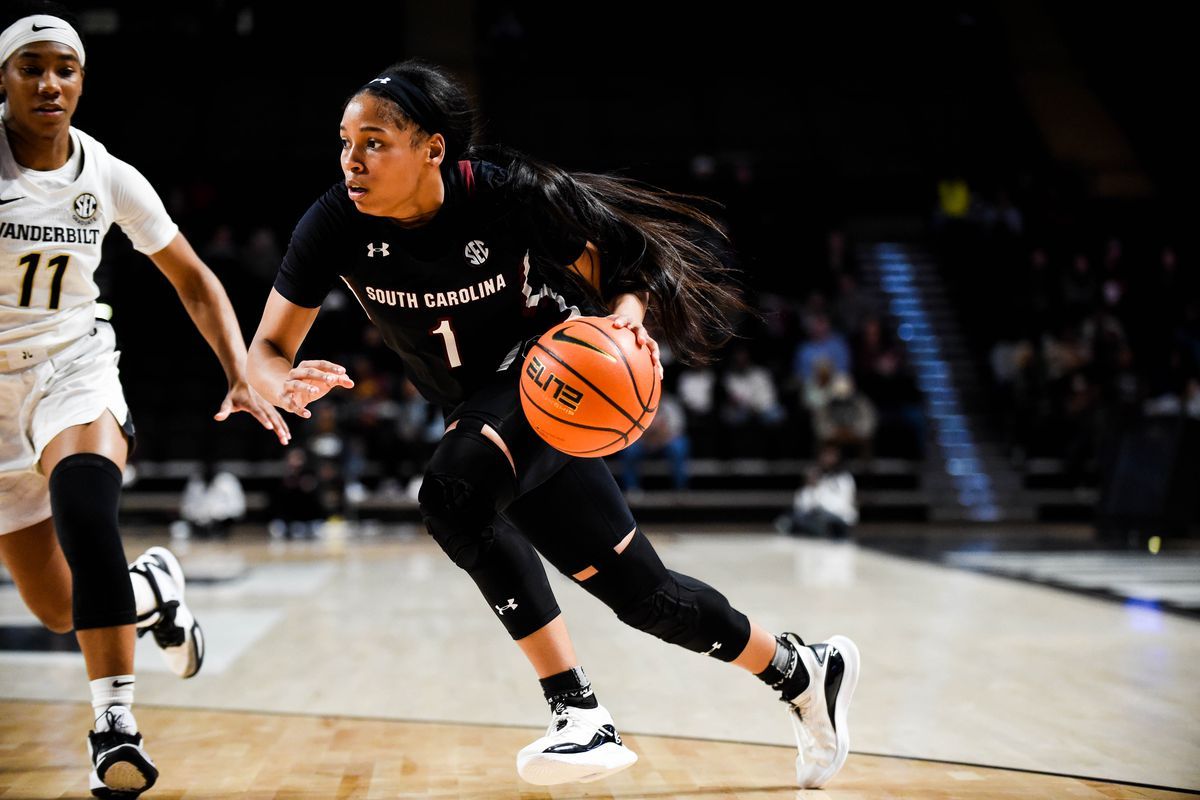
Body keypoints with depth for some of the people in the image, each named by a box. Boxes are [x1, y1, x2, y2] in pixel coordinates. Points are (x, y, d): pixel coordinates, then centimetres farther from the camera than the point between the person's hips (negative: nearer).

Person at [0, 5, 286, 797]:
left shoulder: (110, 178, -4)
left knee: (83, 495, -35)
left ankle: (115, 720, -32)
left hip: (73, 367, 0)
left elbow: (195, 280, 6)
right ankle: (153, 585, 39)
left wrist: (243, 378, -5)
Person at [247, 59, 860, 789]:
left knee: (452, 493, -35)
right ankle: (803, 673, 30)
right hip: (483, 408, 5)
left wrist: (625, 317, -32)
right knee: (644, 596, 8)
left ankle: (580, 713, -26)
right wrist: (288, 388, -39)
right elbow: (264, 354, -15)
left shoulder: (507, 194, -24)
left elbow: (616, 268, -9)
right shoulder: (337, 225, -17)